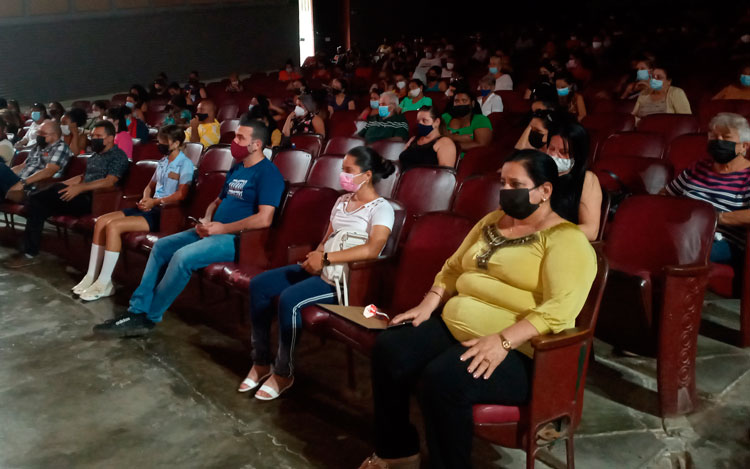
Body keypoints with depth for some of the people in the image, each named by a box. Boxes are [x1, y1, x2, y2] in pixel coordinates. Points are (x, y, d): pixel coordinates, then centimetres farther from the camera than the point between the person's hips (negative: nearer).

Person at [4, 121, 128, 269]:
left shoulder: (118, 156, -2)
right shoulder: (95, 155, 26)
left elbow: (109, 182, -16)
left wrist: (79, 188, -25)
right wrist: (62, 184, 13)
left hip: (93, 200, -9)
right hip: (81, 197, 9)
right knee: (37, 200, -7)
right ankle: (30, 253, -10)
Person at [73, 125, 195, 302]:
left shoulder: (185, 164, -7)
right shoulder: (162, 162, 21)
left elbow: (182, 194, -17)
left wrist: (155, 202, -20)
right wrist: (145, 199, 3)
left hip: (165, 213, -9)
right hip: (151, 208, 9)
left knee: (113, 226, -24)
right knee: (101, 221, -6)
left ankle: (105, 283, -17)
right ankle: (92, 276, -4)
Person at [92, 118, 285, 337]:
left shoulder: (267, 173, -13)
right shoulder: (236, 169, 17)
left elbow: (264, 219, -24)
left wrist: (223, 228, -18)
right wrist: (206, 221, 2)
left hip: (237, 238, -10)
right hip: (213, 231, 10)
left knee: (182, 257, -27)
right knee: (161, 246, 1)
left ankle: (148, 318, -11)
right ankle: (138, 309, -2)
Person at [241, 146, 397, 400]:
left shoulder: (381, 208, -9)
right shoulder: (342, 201, 16)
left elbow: (372, 249, -25)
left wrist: (326, 259, -25)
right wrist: (317, 255, -7)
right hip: (324, 268, 9)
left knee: (289, 299, -30)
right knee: (259, 285, -5)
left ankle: (284, 372, -10)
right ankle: (261, 362, 3)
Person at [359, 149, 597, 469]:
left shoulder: (566, 239, -9)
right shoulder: (492, 221, 16)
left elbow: (560, 309, -22)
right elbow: (453, 268, 23)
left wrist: (502, 341, -31)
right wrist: (429, 304, 5)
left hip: (518, 353, -8)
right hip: (453, 328, 8)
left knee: (442, 379, -32)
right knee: (388, 349, -12)